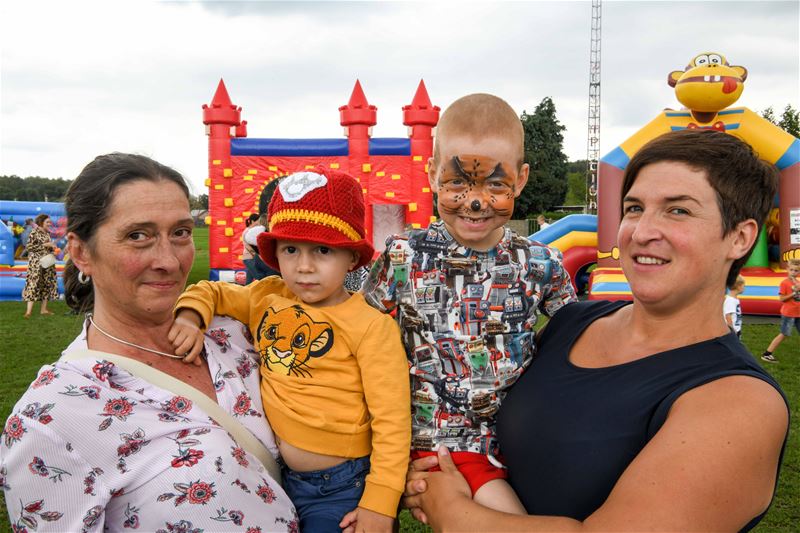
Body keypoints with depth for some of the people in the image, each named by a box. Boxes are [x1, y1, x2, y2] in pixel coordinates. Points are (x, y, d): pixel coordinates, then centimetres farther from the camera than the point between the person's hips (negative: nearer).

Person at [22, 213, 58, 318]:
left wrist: (52, 247, 2)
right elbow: (29, 247, -15)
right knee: (34, 284, -10)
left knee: (47, 284, 6)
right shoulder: (34, 233, -8)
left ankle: (44, 309, 12)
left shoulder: (47, 233, 12)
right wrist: (45, 244, -16)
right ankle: (29, 311, -11)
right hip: (36, 263, -7)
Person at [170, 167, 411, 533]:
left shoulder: (370, 326, -17)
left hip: (343, 489, -5)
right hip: (278, 477, 5)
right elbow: (211, 293, 13)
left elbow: (391, 420, -16)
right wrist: (189, 318, -10)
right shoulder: (266, 299, -2)